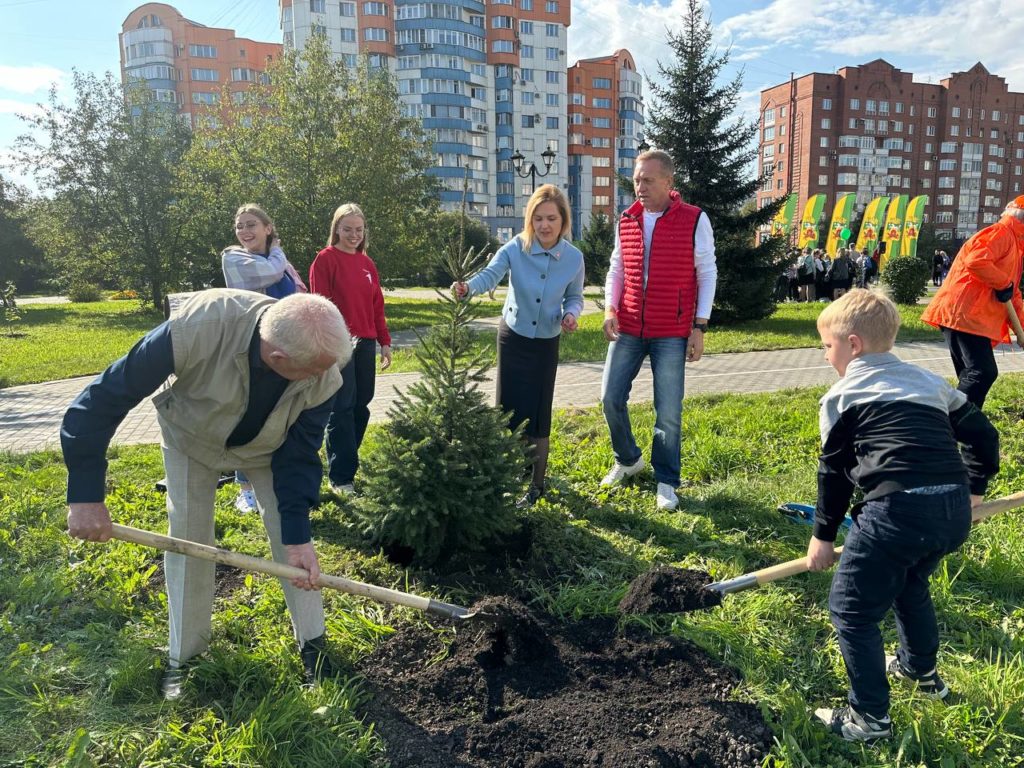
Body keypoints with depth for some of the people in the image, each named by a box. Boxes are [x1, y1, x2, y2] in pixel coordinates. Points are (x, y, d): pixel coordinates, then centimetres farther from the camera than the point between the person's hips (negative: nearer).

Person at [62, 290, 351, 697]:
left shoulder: (325, 378, -35)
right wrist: (86, 494, -32)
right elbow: (107, 395, -34)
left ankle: (312, 644, 15)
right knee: (188, 539, 0)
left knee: (291, 536, -3)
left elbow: (299, 454, -21)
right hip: (191, 436, -1)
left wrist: (297, 534, -27)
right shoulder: (199, 326, -45)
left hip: (267, 446, 1)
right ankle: (183, 657, 20)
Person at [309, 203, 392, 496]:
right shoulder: (325, 260, -3)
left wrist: (385, 342, 13)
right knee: (342, 408, -5)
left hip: (365, 343, 6)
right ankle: (341, 477, 1)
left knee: (361, 405, 8)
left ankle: (347, 460, 23)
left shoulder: (367, 263, 14)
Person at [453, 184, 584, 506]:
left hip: (546, 343, 0)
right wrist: (468, 287, -53)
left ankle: (537, 483, 17)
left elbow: (575, 297, 2)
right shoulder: (515, 248, -16)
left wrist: (570, 315, -20)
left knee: (538, 413, 1)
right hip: (513, 337, 0)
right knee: (508, 408, 2)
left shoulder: (574, 257, -11)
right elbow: (490, 274, -31)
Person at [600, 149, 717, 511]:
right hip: (628, 330, 4)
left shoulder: (694, 220, -5)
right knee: (611, 397, 5)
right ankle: (628, 459, 30)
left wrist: (699, 327, -7)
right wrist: (610, 310, -2)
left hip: (671, 334, -4)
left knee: (668, 411, 1)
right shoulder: (626, 221, 6)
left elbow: (707, 274, -2)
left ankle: (666, 481, 18)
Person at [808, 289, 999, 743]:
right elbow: (982, 434, 26)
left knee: (851, 609, 6)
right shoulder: (929, 381, 22)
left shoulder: (841, 396, 4)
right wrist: (973, 487, 40)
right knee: (909, 583, 34)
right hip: (956, 512, 8)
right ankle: (921, 670, 53)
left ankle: (870, 717, 13)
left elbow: (834, 473, 6)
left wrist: (823, 535, 16)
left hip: (898, 511, -8)